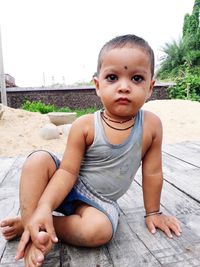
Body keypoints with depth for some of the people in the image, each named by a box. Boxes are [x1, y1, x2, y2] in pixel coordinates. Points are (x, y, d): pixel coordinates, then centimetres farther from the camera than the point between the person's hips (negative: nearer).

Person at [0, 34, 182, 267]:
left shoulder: (151, 125, -15)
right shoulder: (85, 126, -19)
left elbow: (152, 172, -5)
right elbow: (68, 172, -18)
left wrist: (152, 212, 6)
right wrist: (44, 208, -33)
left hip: (99, 201, 1)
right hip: (68, 188, 0)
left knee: (100, 231, -31)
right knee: (37, 160, -24)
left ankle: (28, 226, -12)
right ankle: (33, 236, -18)